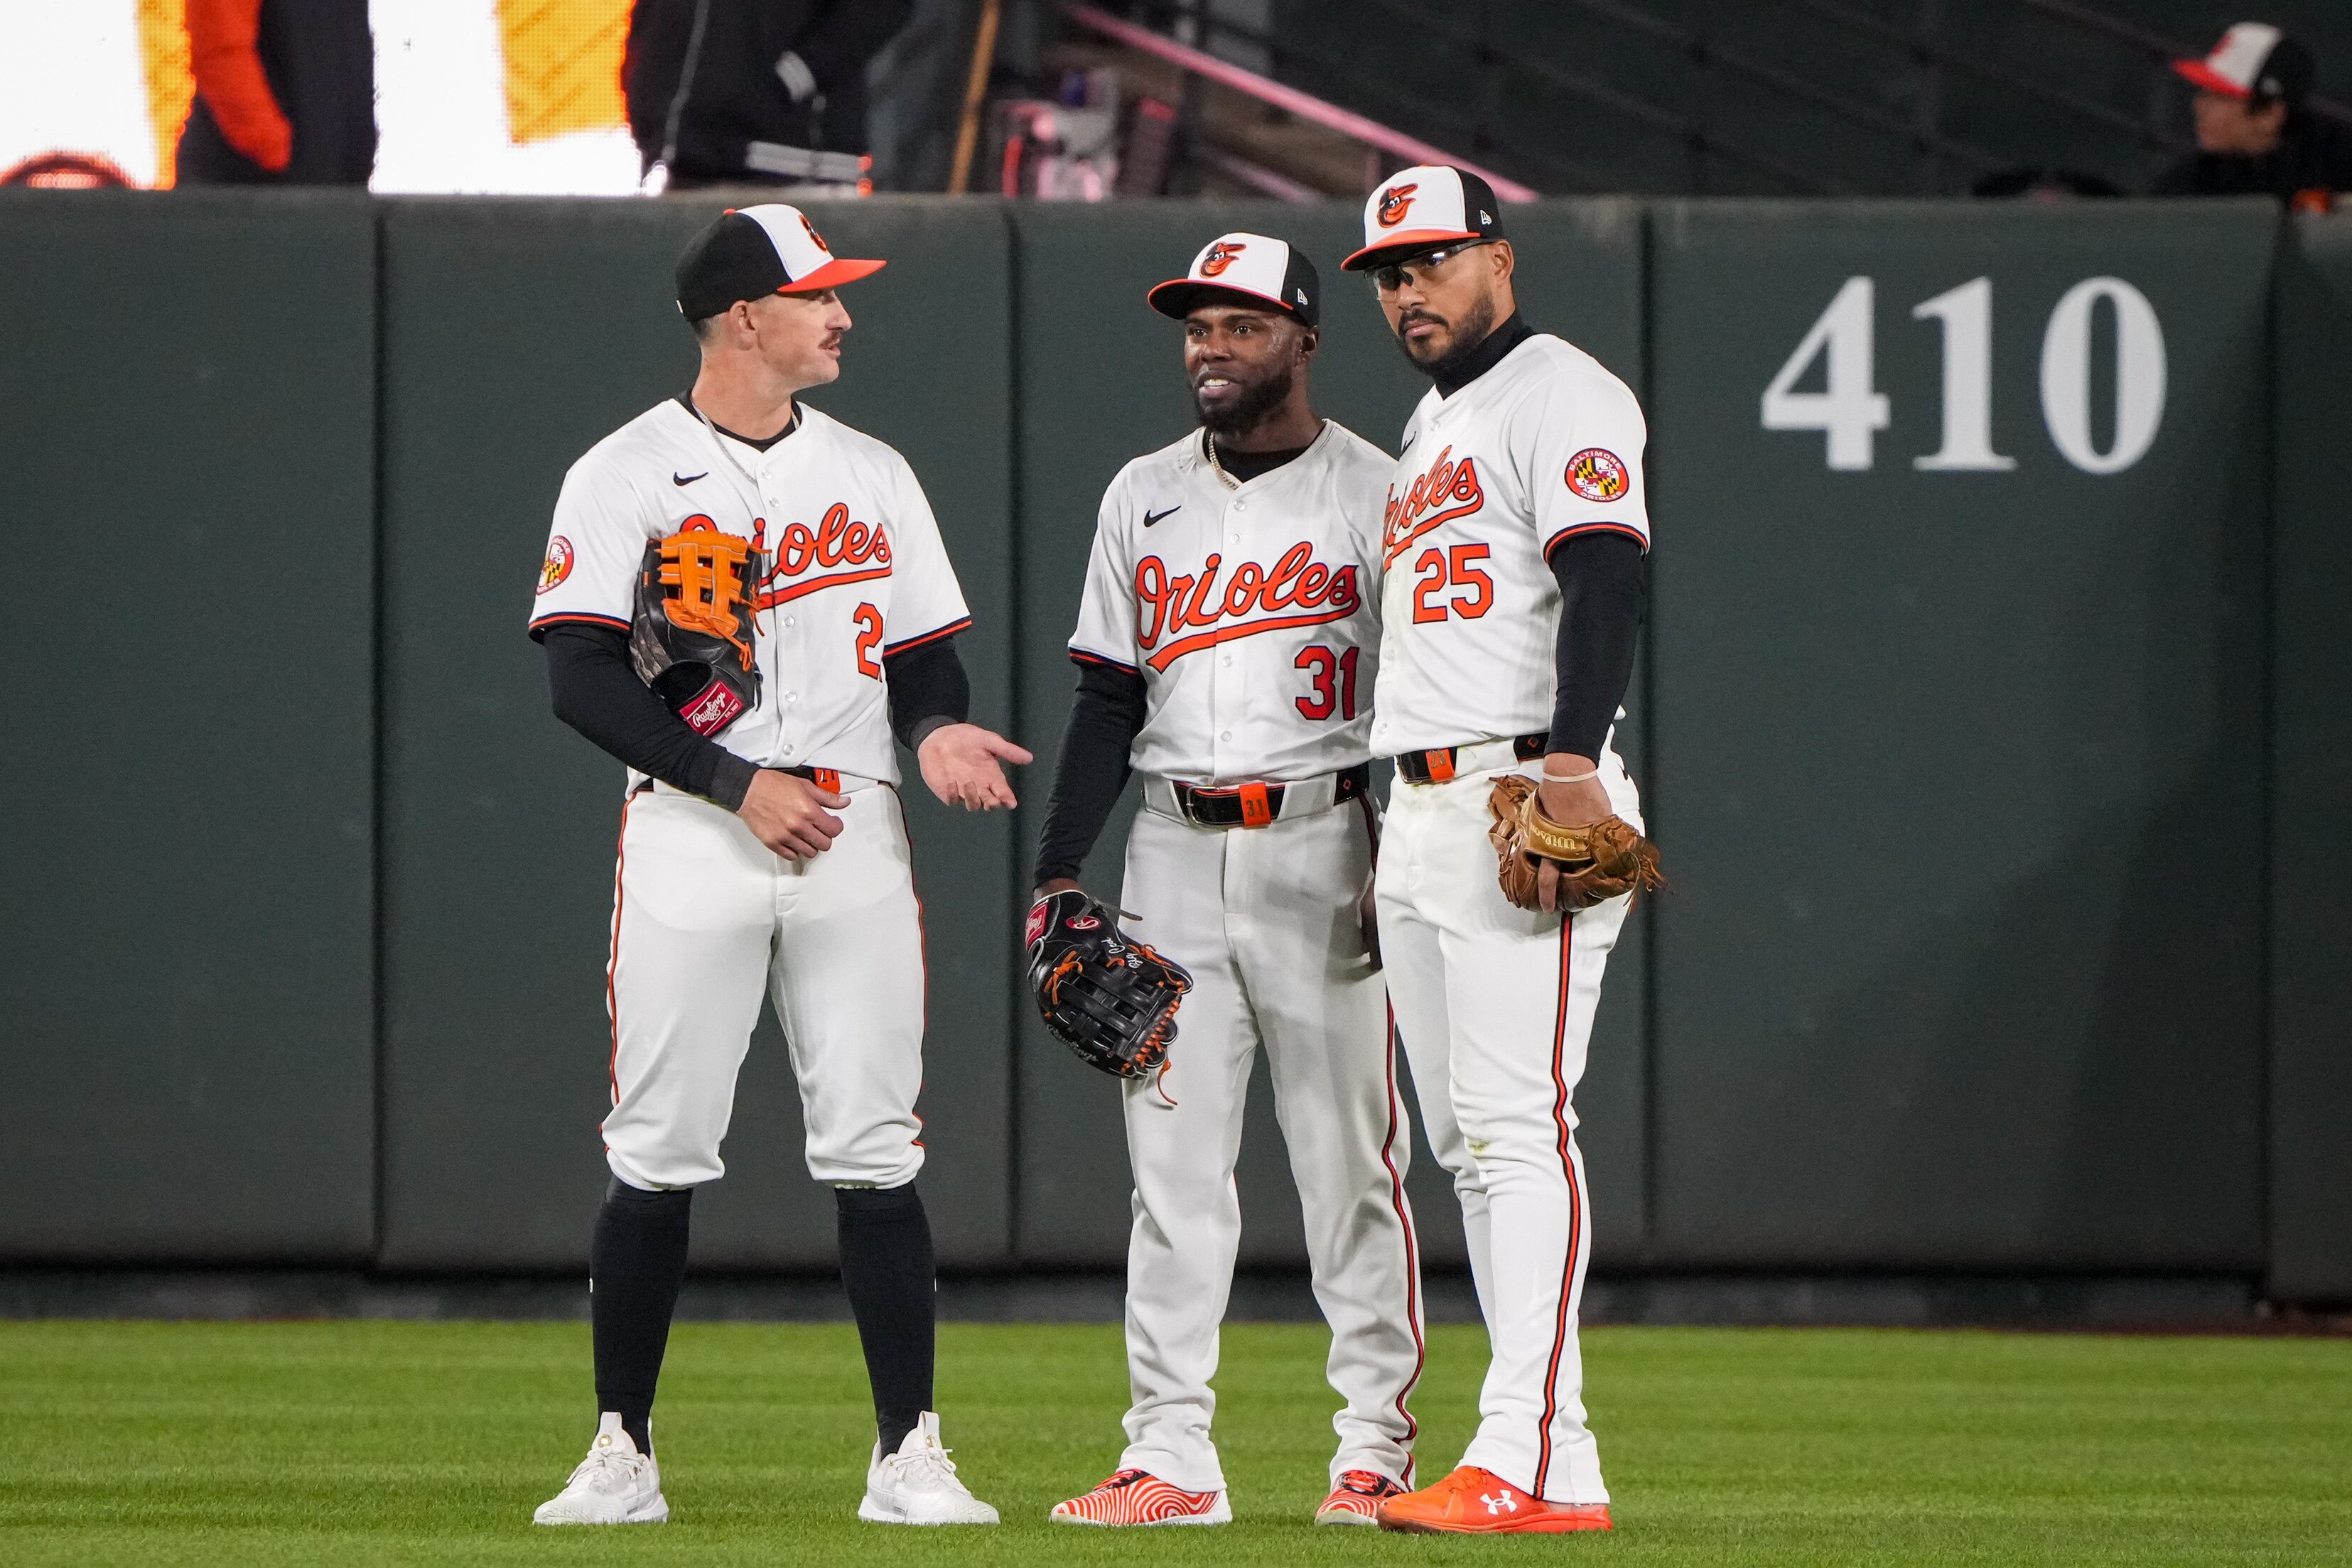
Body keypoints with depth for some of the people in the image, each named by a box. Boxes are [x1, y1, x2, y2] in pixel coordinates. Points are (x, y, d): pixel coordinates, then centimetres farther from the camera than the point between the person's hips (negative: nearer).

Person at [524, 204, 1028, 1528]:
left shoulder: (873, 475, 15)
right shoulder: (625, 475, 0)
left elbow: (928, 654, 18)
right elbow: (585, 678, -8)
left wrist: (938, 728, -6)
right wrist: (740, 784, -16)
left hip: (853, 837, 3)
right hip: (690, 836, -3)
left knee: (876, 1151, -2)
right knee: (659, 1155, -2)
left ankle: (909, 1457, 0)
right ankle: (624, 1456, 6)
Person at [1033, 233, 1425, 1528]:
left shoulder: (1373, 494, -1)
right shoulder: (1143, 498, 13)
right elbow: (1109, 698, 14)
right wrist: (1055, 874, 7)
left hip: (1326, 849, -4)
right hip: (1174, 850, 4)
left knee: (1350, 1162, -3)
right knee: (1172, 1160, 1)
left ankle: (1376, 1450, 3)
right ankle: (1171, 1457, 1)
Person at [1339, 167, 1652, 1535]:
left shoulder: (1561, 396, -5)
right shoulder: (1428, 430, 25)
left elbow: (1606, 574, -19)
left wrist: (1570, 759, -31)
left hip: (1528, 796, -10)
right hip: (1420, 809, 10)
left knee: (1518, 1123, -16)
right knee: (1467, 1143, 7)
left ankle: (1531, 1462, -21)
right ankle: (1556, 1460, 8)